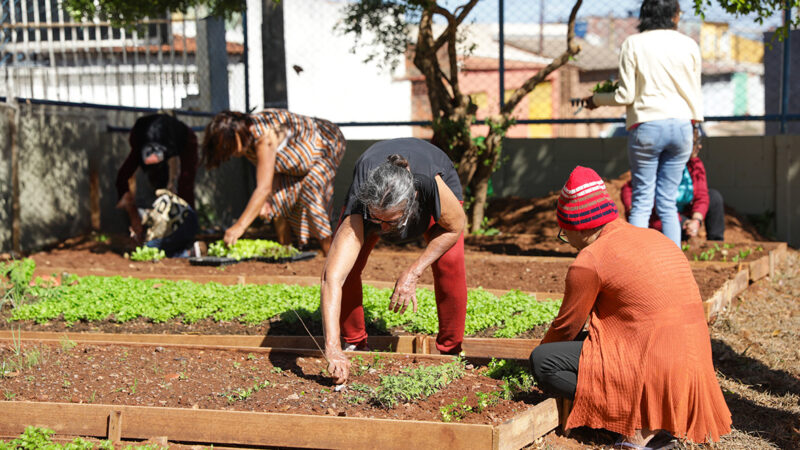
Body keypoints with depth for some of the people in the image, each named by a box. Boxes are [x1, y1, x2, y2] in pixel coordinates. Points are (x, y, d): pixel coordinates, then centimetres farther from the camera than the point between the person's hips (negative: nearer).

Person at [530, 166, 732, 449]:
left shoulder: (590, 261, -9)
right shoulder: (655, 238, 17)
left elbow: (566, 327, 3)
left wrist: (542, 358, 24)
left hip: (653, 369, -9)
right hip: (691, 367, 9)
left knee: (542, 361, -5)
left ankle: (643, 420, -10)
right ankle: (664, 418, 9)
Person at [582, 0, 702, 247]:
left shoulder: (633, 44, -3)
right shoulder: (689, 45, 6)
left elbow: (625, 96, -5)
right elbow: (695, 94, 11)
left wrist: (596, 99, 12)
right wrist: (695, 125, 26)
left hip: (647, 126, -3)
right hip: (681, 126, 3)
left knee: (641, 202, 1)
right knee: (668, 203, 7)